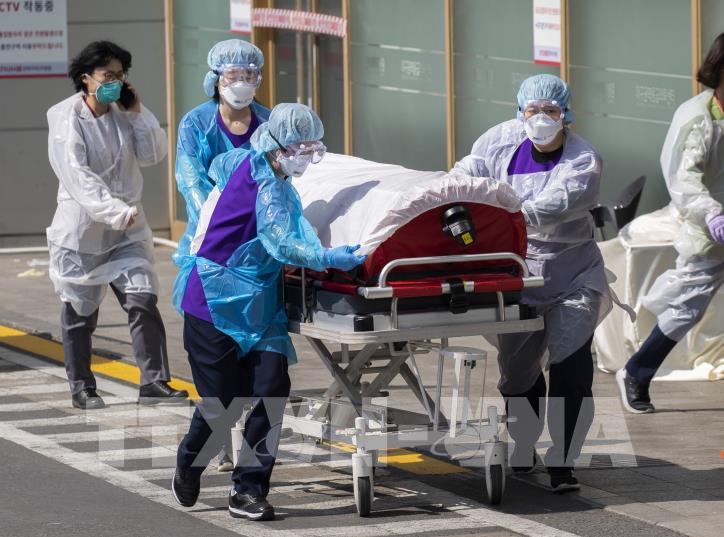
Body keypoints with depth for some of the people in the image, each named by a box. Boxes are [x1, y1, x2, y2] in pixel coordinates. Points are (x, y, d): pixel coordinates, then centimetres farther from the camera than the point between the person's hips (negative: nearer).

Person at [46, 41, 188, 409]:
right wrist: (115, 210, -32)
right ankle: (81, 388, 17)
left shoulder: (123, 115, 6)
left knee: (143, 300, -8)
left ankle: (154, 382, -8)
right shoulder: (67, 120, -10)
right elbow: (77, 175, -21)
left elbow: (153, 155, 2)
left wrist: (138, 113, -7)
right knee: (79, 312, 6)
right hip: (81, 230, -4)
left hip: (126, 231, 4)